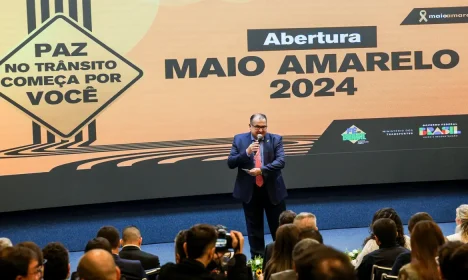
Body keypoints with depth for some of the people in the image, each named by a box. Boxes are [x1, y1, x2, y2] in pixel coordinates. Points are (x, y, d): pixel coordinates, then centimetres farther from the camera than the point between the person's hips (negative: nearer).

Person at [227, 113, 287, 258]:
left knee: (279, 226, 7)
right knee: (254, 228, 9)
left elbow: (281, 161, -13)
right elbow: (230, 163, -4)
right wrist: (247, 152, -19)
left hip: (273, 189, -1)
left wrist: (261, 170, -26)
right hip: (249, 190, 1)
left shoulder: (275, 139, -1)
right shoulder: (239, 139, 1)